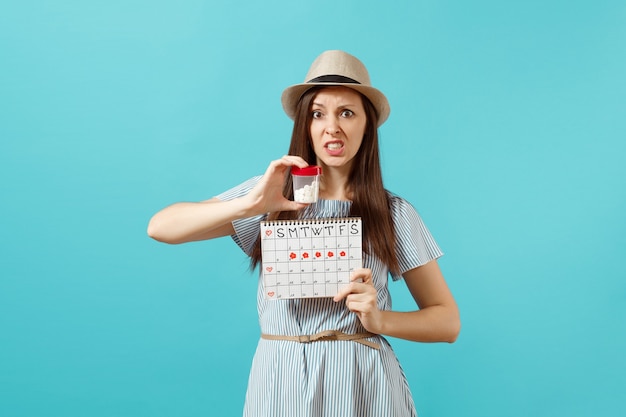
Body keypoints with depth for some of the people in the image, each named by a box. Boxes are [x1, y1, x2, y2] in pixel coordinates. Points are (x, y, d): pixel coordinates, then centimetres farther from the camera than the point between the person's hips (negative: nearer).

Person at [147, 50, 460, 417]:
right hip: (280, 383, 1)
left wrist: (380, 320, -15)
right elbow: (160, 227, -9)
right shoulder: (273, 194, 0)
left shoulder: (395, 213, 0)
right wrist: (250, 205, -22)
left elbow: (448, 322, 3)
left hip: (364, 386, 0)